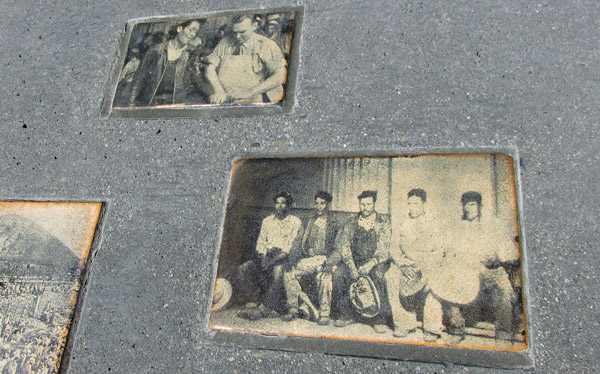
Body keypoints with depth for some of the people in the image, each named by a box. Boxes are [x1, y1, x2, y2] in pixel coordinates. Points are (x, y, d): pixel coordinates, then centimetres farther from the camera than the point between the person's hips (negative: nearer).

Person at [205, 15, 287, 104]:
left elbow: (279, 77, -9)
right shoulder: (225, 42, 12)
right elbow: (210, 68, 10)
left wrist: (250, 92, -16)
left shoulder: (267, 45, 1)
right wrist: (218, 91, -9)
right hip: (223, 102, 3)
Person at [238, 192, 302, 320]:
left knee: (278, 269, -37)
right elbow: (261, 243, 14)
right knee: (245, 268, -21)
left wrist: (272, 261, -18)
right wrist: (263, 257, -9)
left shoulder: (295, 222, 2)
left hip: (285, 257, -4)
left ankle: (263, 309, -28)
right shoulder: (267, 221, 17)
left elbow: (292, 246, -7)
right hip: (268, 255, 4)